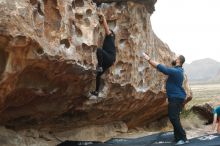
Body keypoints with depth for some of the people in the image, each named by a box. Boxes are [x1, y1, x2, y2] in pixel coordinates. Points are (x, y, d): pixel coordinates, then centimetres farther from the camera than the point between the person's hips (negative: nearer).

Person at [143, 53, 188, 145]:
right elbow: (164, 68, 18)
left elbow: (162, 69, -27)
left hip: (176, 98, -10)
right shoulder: (177, 70, 12)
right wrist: (150, 61, 16)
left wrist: (149, 59, -23)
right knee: (174, 118, 13)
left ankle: (183, 138, -11)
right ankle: (178, 138, 18)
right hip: (175, 97, 10)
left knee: (173, 117, -13)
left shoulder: (176, 71, -20)